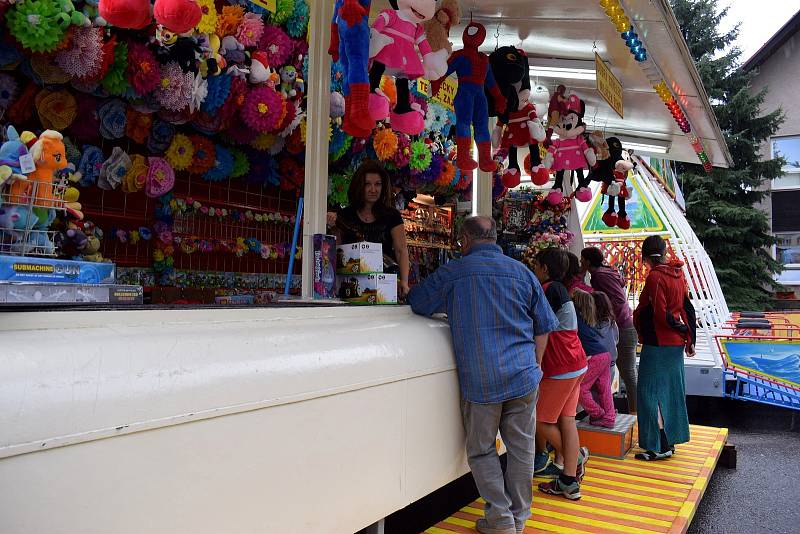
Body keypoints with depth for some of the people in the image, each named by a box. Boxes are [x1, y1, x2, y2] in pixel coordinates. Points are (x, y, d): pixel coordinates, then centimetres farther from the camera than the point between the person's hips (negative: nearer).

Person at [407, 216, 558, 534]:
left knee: (482, 451, 12)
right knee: (521, 448, 13)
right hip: (523, 376, 3)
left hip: (479, 381, -3)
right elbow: (543, 326, 10)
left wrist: (449, 305, 28)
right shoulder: (520, 271, 7)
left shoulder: (452, 273, -2)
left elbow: (415, 302, 11)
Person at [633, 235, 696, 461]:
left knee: (651, 393, -1)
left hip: (658, 344, -9)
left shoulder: (655, 277, -17)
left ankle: (660, 446, 1)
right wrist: (690, 338, 11)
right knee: (671, 391, 17)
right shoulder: (678, 274, 6)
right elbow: (688, 307, 8)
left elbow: (660, 315, -20)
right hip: (676, 344, 9)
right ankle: (670, 440, 28)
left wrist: (683, 329, -3)